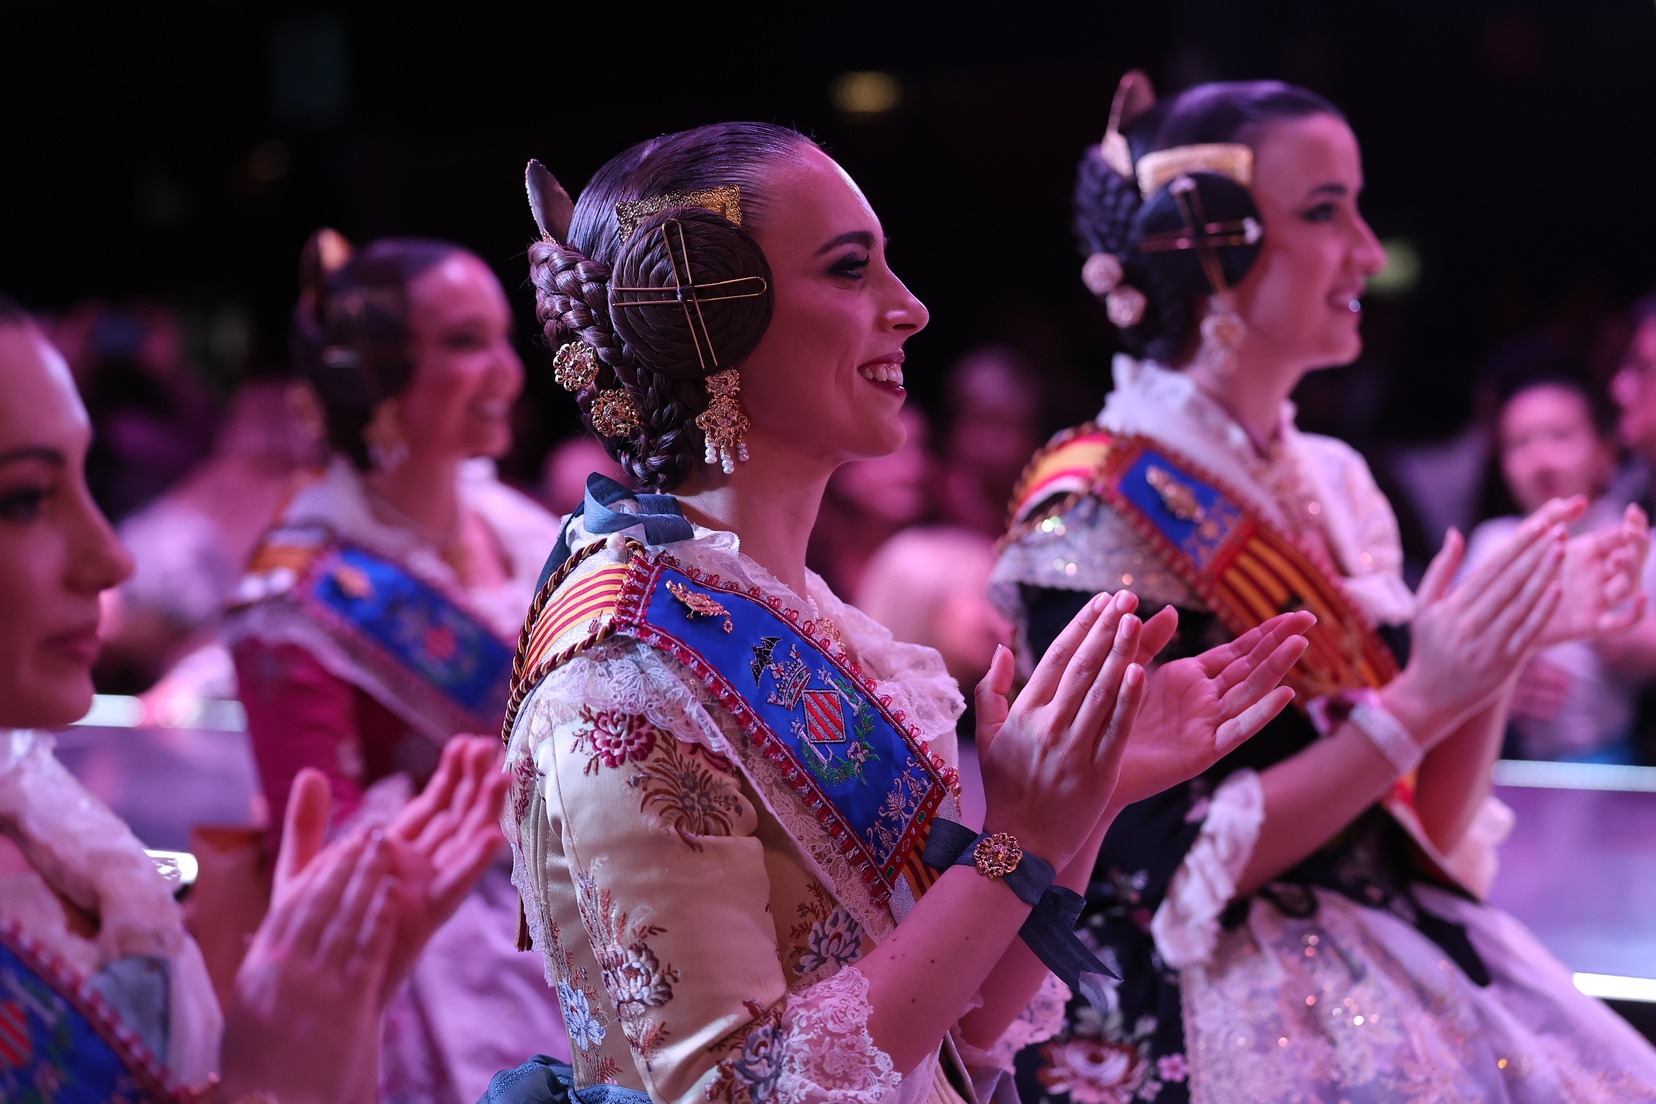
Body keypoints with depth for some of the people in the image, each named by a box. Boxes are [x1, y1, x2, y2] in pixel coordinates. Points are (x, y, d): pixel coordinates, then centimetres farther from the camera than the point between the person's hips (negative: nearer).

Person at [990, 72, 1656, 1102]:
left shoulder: (1331, 482, 9)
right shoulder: (1095, 516, -11)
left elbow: (1426, 826, 11)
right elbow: (1171, 870, -15)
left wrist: (1509, 646, -4)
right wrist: (1418, 703, -18)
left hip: (1399, 969, 6)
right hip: (1217, 1017, -6)